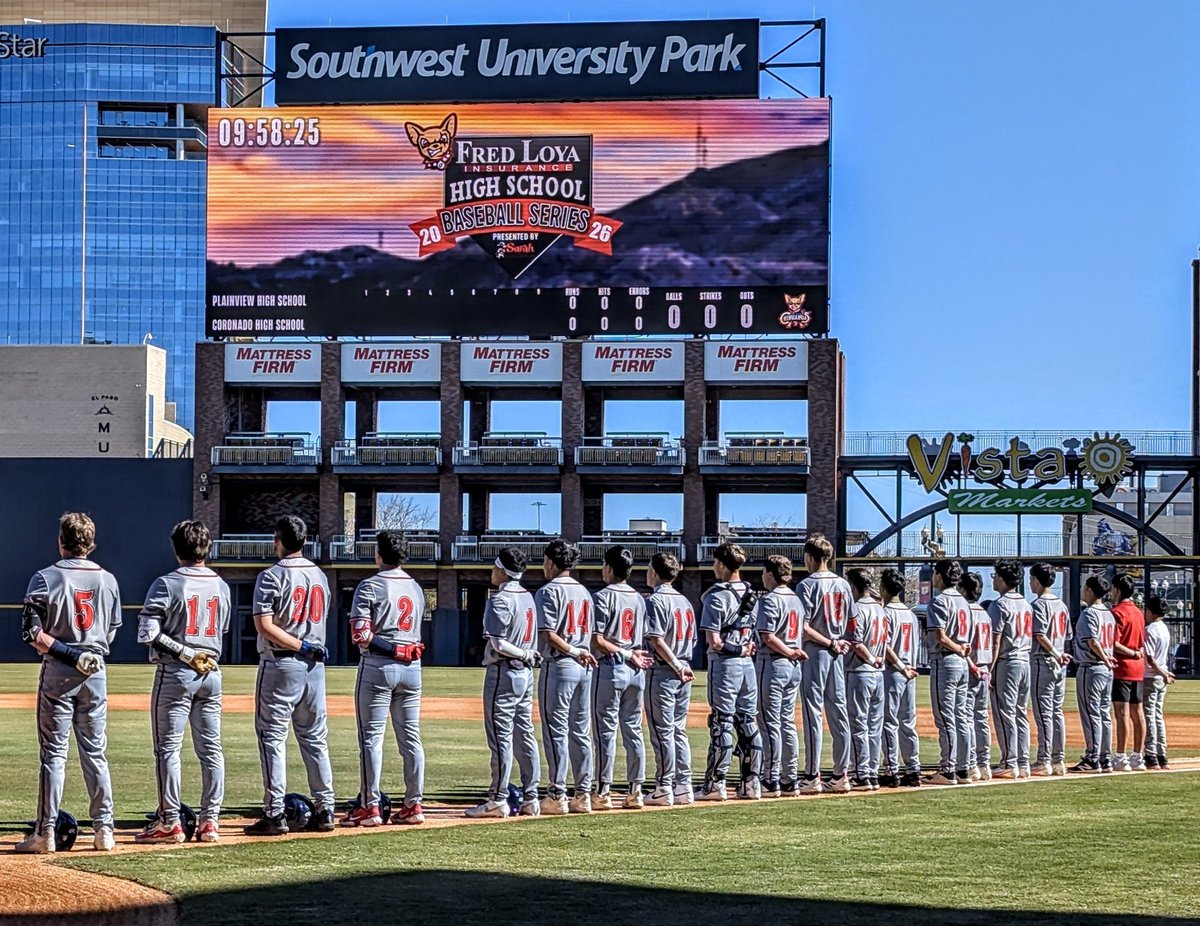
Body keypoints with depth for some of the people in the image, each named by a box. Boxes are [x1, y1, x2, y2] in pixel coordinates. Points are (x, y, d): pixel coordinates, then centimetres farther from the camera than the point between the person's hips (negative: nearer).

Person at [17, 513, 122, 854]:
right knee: (95, 753, 9)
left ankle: (45, 833, 0)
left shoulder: (46, 578, -7)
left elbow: (32, 632, -13)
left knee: (54, 752, 0)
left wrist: (64, 651, -10)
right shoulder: (108, 580, 5)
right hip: (96, 672, 3)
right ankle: (104, 830, 7)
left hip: (59, 672, -3)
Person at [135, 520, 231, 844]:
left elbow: (147, 632, -16)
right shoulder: (221, 586, 6)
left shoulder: (167, 584, -10)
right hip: (211, 671, 5)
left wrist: (183, 653, -12)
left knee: (168, 747, -1)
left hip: (175, 672, -5)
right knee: (211, 748, 8)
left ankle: (169, 822, -2)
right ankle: (210, 820, 9)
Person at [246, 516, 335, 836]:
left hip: (281, 665, -6)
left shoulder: (271, 576, -10)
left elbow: (264, 625, -17)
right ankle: (325, 810, 11)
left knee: (272, 737, -2)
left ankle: (275, 814, -6)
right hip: (314, 665, 6)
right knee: (315, 738, 11)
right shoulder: (319, 576, 10)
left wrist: (301, 646, -15)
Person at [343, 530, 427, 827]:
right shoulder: (416, 588, 12)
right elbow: (416, 629, 14)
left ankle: (369, 807, -3)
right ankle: (413, 806, 10)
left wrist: (380, 643, -1)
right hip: (412, 666, 6)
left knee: (371, 737, -2)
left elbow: (360, 635, -15)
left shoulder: (370, 586, -7)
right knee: (411, 738, 9)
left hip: (378, 666, -6)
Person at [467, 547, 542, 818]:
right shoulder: (528, 598, 12)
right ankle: (530, 799, 11)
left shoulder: (499, 600, -14)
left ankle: (498, 800, -3)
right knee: (524, 735, 10)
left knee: (501, 737, -5)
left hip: (503, 673, -8)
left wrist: (527, 655, -11)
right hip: (525, 674, 8)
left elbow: (499, 645, -20)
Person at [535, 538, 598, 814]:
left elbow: (548, 634, -17)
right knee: (580, 732, 10)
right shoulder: (584, 592, 15)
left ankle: (557, 796, -5)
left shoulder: (549, 591, -8)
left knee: (556, 732, -4)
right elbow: (589, 633, 13)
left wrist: (573, 652, -12)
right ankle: (583, 795, 10)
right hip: (584, 667, 7)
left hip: (559, 666, -7)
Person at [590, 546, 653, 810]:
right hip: (636, 671, 6)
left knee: (606, 730, -2)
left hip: (610, 669, -6)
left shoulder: (604, 596, -8)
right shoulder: (639, 598, 12)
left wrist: (627, 655, -9)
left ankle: (603, 792, -2)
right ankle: (636, 791, 9)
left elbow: (598, 640, -15)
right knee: (633, 730, 9)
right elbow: (645, 639, 11)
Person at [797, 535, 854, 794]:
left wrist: (829, 643, -10)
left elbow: (803, 627, -16)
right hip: (837, 655, 6)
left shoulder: (807, 585, -10)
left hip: (814, 653, -6)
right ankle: (841, 776, 10)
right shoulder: (844, 585, 10)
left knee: (813, 713, -4)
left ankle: (812, 777, -5)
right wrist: (838, 643, 6)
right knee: (839, 714, 8)